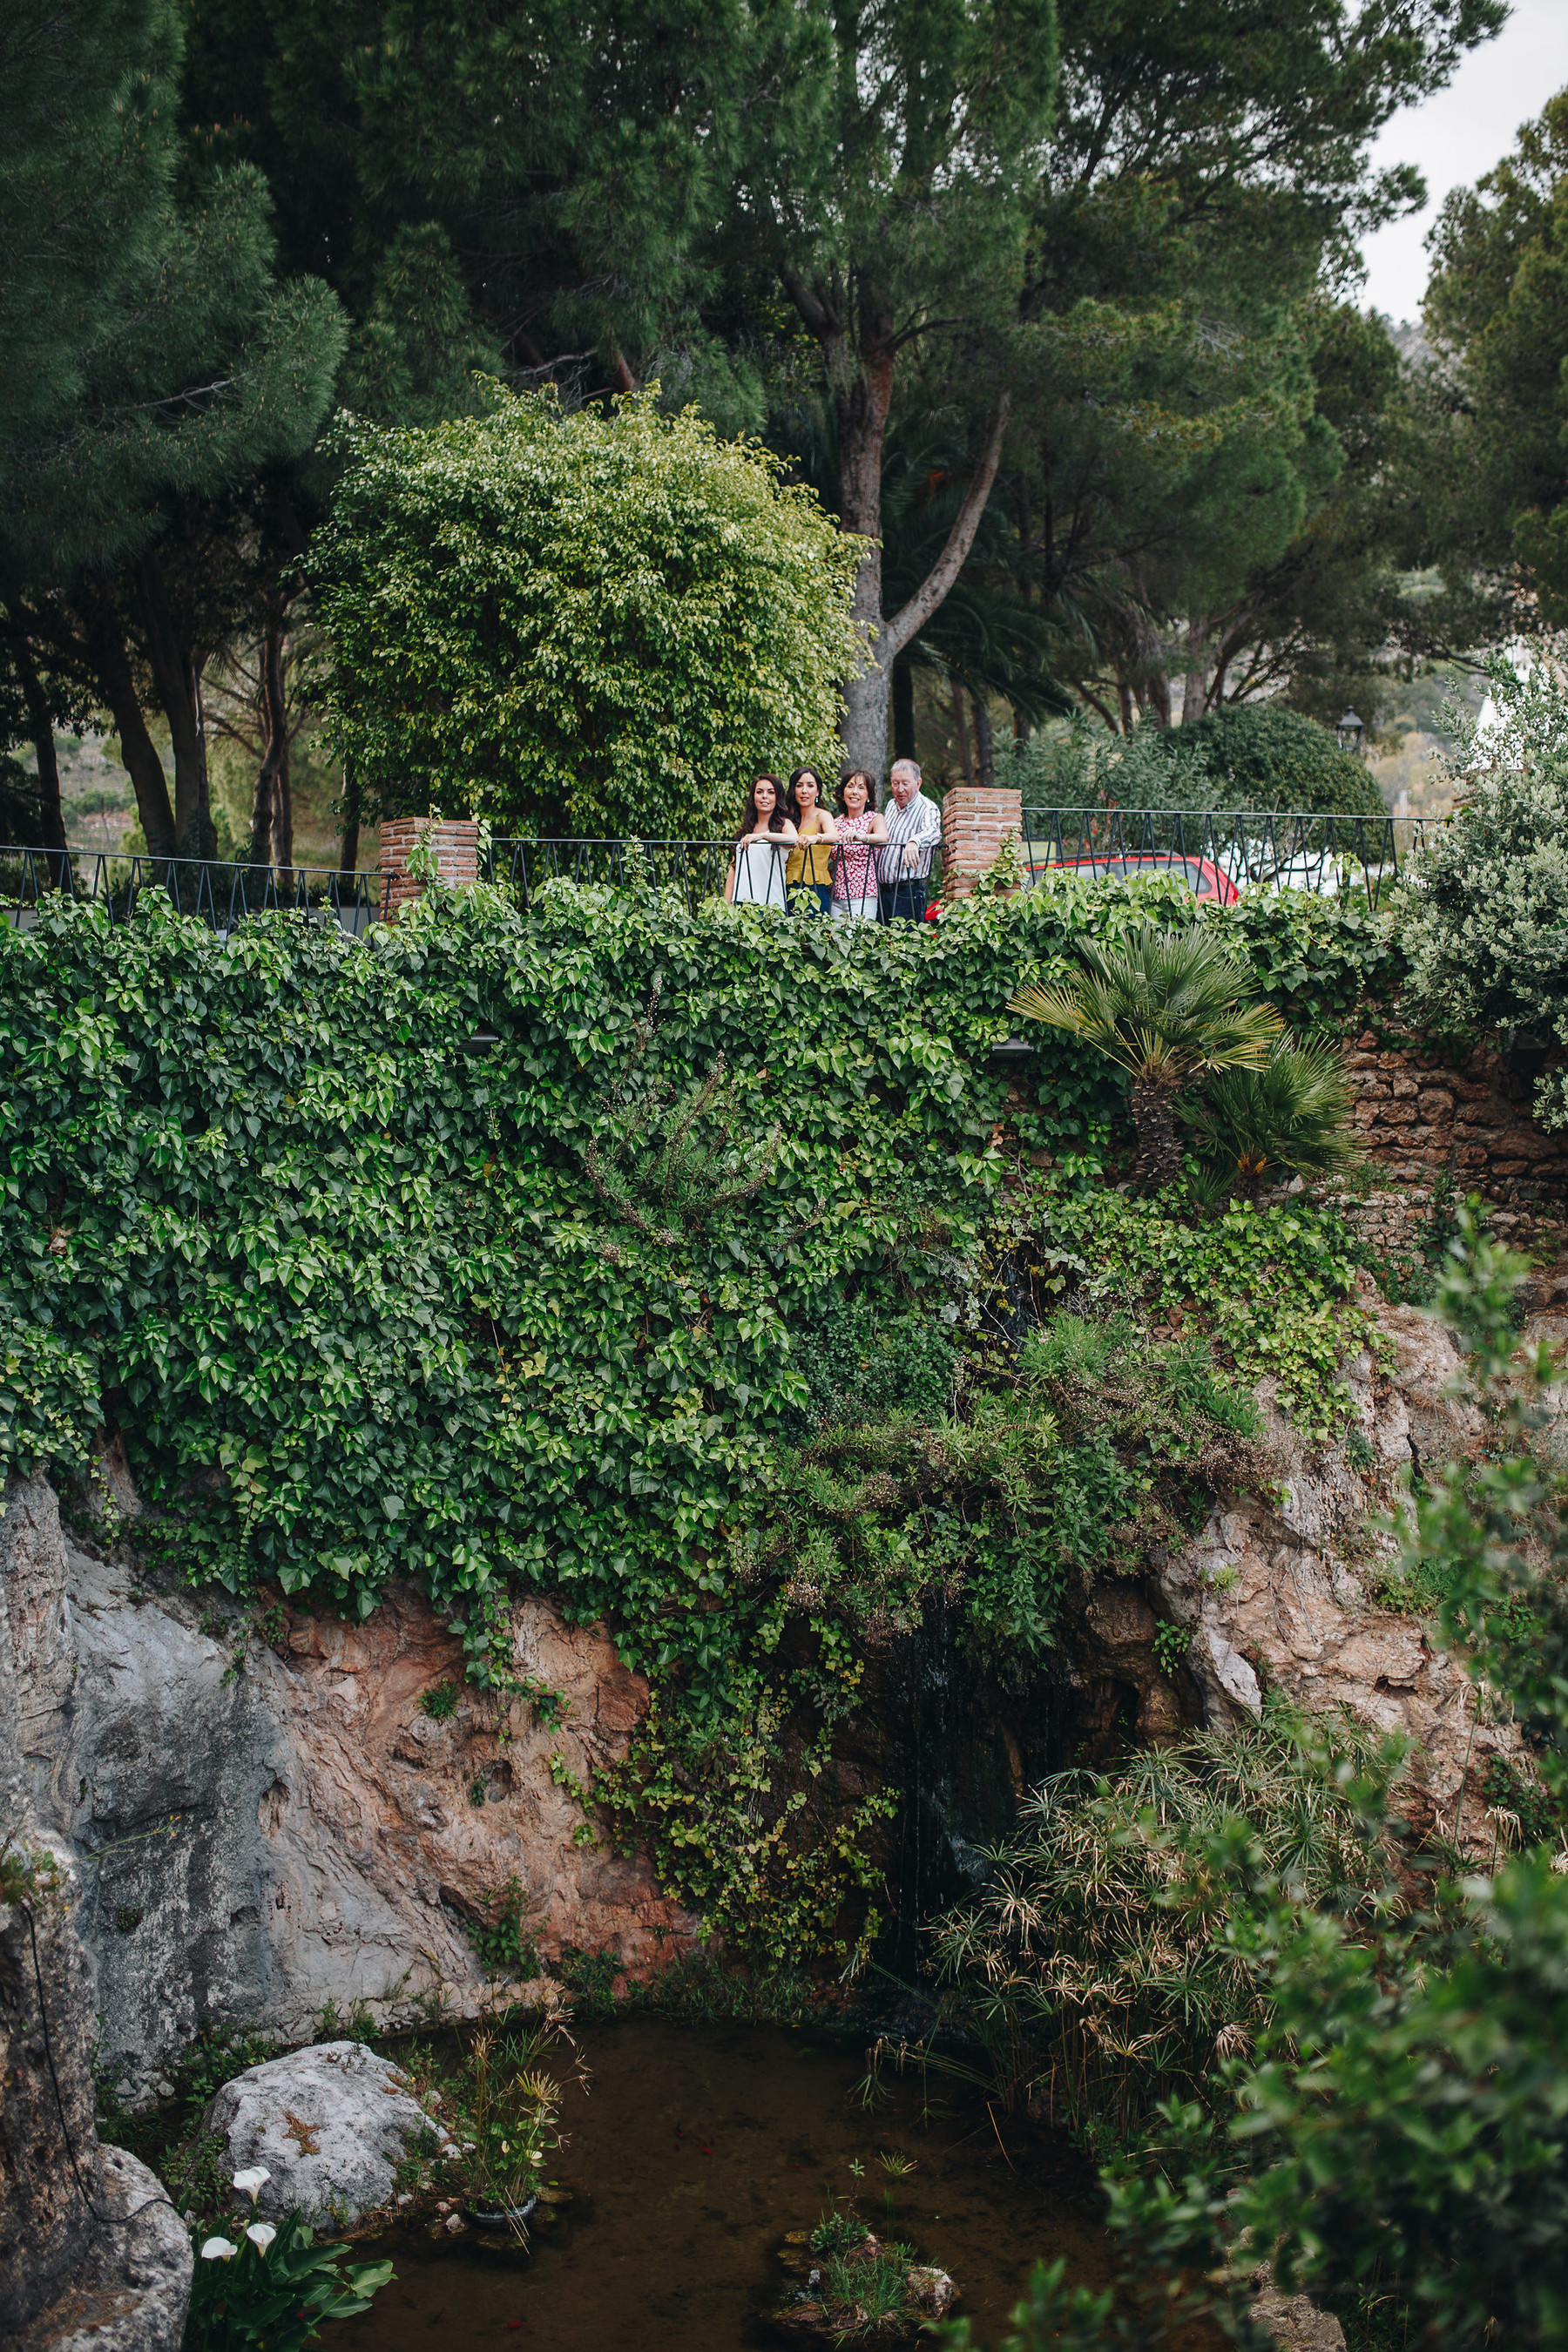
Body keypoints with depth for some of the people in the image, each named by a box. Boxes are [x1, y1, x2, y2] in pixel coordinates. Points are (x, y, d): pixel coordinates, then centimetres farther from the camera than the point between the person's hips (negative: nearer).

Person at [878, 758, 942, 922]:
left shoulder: (927, 809, -10)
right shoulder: (891, 806, 14)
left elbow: (932, 831, -33)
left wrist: (914, 842, -53)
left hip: (908, 893, -7)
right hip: (883, 890, 7)